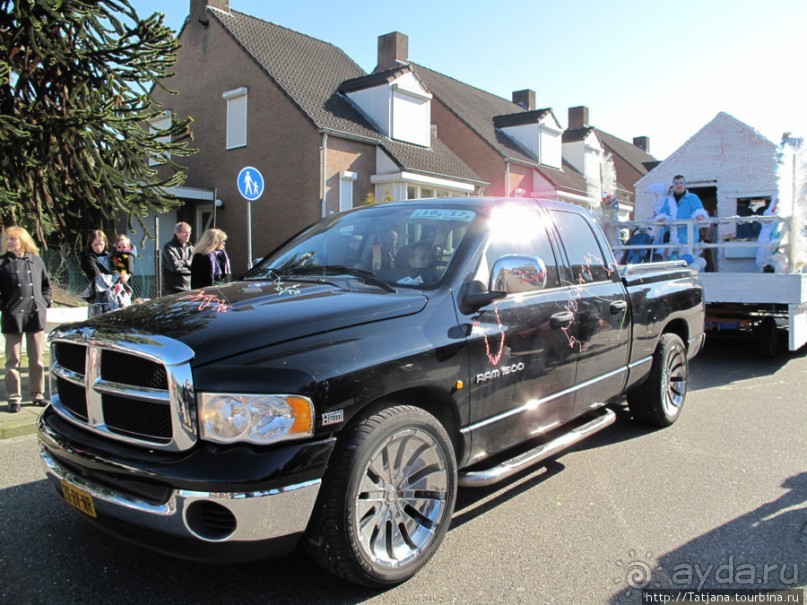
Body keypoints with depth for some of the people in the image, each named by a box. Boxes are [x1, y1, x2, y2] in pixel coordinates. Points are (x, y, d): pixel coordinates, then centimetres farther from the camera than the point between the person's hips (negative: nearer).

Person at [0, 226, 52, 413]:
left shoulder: (36, 261, 8)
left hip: (36, 316, 3)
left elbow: (46, 285, 17)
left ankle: (37, 394, 19)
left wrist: (44, 302, 5)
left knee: (37, 360, 9)